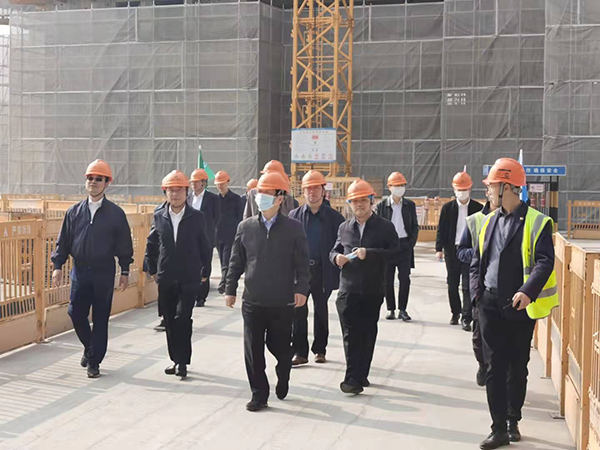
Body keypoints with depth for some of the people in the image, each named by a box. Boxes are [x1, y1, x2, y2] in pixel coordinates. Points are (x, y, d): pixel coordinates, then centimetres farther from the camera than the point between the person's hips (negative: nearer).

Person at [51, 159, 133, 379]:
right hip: (79, 272, 3)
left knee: (100, 319, 1)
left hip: (104, 274, -3)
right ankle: (89, 347, 32)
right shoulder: (74, 212, 7)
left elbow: (124, 245, 1)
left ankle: (94, 362, 12)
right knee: (76, 313, 4)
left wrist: (125, 271, -1)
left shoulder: (115, 213, -1)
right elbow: (63, 241, 10)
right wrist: (57, 265, 3)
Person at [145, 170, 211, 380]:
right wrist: (153, 270, 13)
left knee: (182, 318, -13)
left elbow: (205, 247, 4)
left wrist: (204, 273, 5)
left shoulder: (197, 217, -2)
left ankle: (183, 361, -2)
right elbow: (151, 245, 14)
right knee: (170, 321, 9)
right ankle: (176, 359, 22)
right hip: (166, 279, 3)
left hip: (189, 278, -3)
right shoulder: (159, 216, 4)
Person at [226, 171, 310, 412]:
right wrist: (230, 289, 5)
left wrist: (301, 289, -12)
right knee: (253, 349, 3)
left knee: (280, 346, 10)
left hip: (282, 302, -2)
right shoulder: (246, 227, 3)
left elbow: (302, 263, -2)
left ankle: (283, 376, 41)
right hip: (252, 301, 2)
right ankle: (259, 394, 16)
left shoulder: (294, 228, -3)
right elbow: (236, 261, 8)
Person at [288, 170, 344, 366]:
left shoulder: (334, 217, -1)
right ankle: (300, 352, 9)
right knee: (298, 312, 0)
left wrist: (339, 275, -7)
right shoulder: (294, 215, 3)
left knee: (321, 312, 12)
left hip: (323, 272, 0)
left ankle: (320, 350, 25)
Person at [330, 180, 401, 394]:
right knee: (350, 335, -5)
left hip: (373, 291, -1)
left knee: (368, 334, 8)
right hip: (348, 290, 1)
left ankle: (361, 375, 20)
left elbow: (395, 252, -10)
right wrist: (336, 257, -4)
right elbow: (334, 250, 20)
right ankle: (353, 378, -4)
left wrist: (369, 253, -20)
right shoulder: (344, 227, 12)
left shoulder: (385, 227, 1)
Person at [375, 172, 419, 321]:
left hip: (405, 245, 1)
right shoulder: (381, 205, 3)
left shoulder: (410, 205, 8)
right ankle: (391, 309, 11)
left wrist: (411, 244, 0)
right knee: (387, 279, 2)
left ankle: (402, 310, 5)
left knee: (405, 278, -3)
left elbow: (415, 226, 10)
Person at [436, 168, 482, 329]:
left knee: (468, 286, -5)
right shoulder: (448, 208, 4)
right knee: (452, 285, 11)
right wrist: (439, 248, -4)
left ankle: (466, 318, -3)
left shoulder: (478, 208, 0)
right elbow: (441, 229, 4)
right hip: (452, 250, 2)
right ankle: (455, 312, 28)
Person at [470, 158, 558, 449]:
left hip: (520, 307, -3)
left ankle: (513, 421, 29)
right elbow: (477, 260, 13)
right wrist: (477, 290, -1)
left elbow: (544, 262, -16)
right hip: (490, 305, 4)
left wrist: (527, 292, -29)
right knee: (494, 368, 2)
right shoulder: (489, 221, 9)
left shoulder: (536, 222, -8)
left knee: (517, 368, 12)